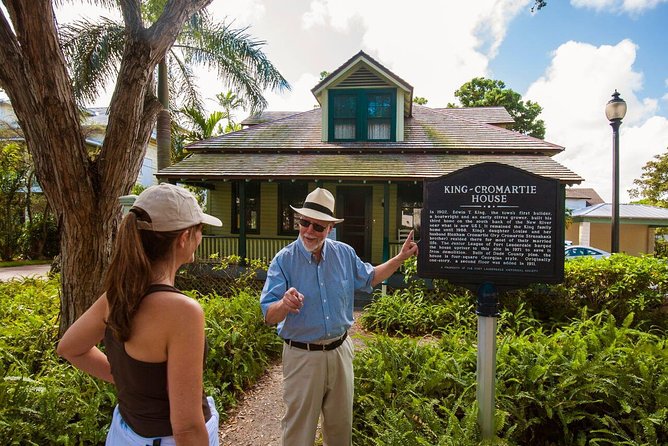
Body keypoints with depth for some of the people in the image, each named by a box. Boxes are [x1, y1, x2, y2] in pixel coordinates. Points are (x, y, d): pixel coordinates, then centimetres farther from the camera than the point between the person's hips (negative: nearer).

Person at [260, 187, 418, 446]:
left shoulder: (345, 254, -2)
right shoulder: (284, 260, -14)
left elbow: (368, 279, 18)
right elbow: (269, 316, -17)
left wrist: (401, 257, 12)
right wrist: (285, 304, -40)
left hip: (340, 351, 4)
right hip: (302, 356, -4)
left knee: (341, 424, 21)